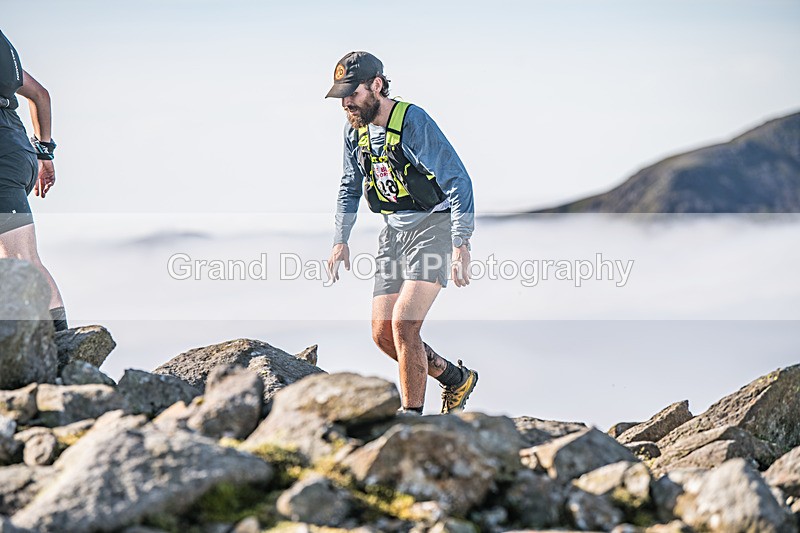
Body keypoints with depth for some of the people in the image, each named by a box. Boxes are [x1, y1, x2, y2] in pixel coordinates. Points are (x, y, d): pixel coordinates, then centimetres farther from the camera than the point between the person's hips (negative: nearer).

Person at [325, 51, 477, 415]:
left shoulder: (413, 122, -19)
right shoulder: (355, 128, 4)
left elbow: (458, 181, -22)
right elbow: (350, 187, 19)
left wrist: (460, 246, -28)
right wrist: (341, 240, 13)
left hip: (434, 226, -8)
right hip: (394, 231, 8)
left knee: (404, 325, -19)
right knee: (383, 333, 3)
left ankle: (413, 416, -7)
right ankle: (456, 379, 23)